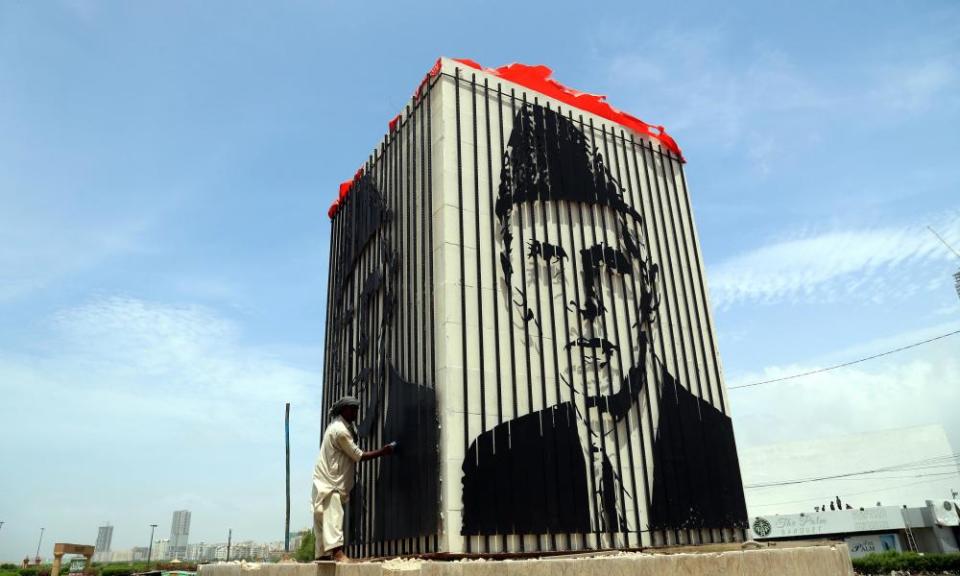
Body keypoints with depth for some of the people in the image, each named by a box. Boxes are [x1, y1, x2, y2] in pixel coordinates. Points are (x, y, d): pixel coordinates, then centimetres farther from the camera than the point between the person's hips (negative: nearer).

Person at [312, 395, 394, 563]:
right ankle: (337, 552, -31)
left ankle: (322, 555, 10)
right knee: (333, 514, -20)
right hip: (329, 481, -10)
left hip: (331, 480, 10)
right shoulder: (340, 430, -18)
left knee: (324, 518, 8)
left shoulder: (338, 425, 13)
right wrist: (383, 452, -13)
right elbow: (359, 456, -16)